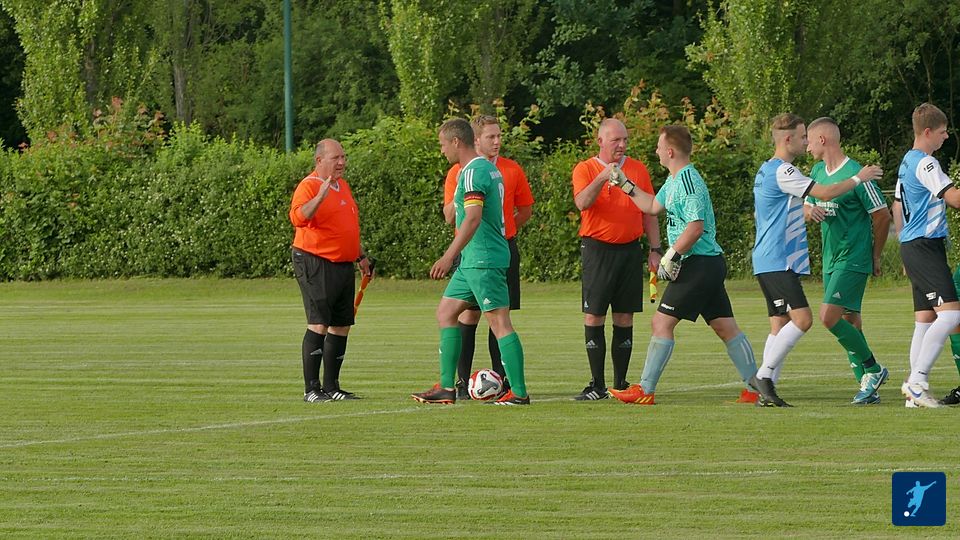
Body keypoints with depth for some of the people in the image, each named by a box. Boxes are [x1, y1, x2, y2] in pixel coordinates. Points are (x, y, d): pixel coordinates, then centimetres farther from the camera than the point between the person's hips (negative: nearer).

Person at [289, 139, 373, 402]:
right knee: (319, 324, -13)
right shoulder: (308, 186, -11)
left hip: (343, 266, 9)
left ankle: (331, 386, 16)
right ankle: (311, 389, -11)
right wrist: (320, 196, -41)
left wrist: (361, 256, 29)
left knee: (342, 325, 9)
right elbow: (298, 218, -30)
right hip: (315, 264, -9)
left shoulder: (342, 185, 17)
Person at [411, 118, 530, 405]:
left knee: (499, 322, -9)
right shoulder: (489, 169, 16)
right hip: (473, 261, 11)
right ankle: (447, 387, 14)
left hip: (483, 260, -11)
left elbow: (473, 219, -24)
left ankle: (519, 392, -9)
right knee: (445, 312, 14)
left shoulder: (473, 172, -15)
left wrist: (449, 256, -25)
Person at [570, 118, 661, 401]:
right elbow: (582, 202, -18)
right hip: (598, 249, -3)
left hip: (630, 249, 3)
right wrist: (603, 178, -31)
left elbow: (649, 212, 12)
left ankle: (621, 383, 10)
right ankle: (597, 385, 0)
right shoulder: (585, 169, 0)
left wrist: (655, 249, 6)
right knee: (594, 317, -5)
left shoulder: (638, 168, 9)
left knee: (625, 319, 4)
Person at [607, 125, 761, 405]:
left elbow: (695, 227, -23)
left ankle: (645, 391, -4)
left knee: (661, 322, -6)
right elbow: (653, 206, 31)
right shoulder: (674, 180, 16)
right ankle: (755, 389, 6)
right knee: (726, 327, 8)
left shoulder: (688, 181, -15)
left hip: (698, 264, -10)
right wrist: (625, 185, 30)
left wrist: (671, 256, -17)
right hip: (711, 264, 10)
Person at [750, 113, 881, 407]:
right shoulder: (782, 171, -15)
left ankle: (766, 391, 4)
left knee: (780, 323, 7)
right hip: (778, 261, -11)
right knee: (802, 318, -16)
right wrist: (859, 178, -5)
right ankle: (764, 375, -15)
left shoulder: (766, 171, 18)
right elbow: (825, 192, -18)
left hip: (769, 261, 11)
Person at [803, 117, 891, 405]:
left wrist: (875, 256, 2)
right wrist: (810, 211, -6)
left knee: (829, 317, -17)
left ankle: (873, 369, -4)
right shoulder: (818, 172, 10)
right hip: (830, 259, 8)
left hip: (853, 259, -8)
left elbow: (882, 215, -8)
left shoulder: (856, 174, -14)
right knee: (849, 321, 7)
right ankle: (868, 386, 12)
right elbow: (806, 207, 20)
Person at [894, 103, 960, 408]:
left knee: (925, 318, 8)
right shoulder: (925, 163, -13)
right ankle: (917, 381, -20)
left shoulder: (906, 163, 19)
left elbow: (899, 209, 26)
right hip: (925, 246, -10)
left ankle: (915, 391, 4)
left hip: (912, 246, 10)